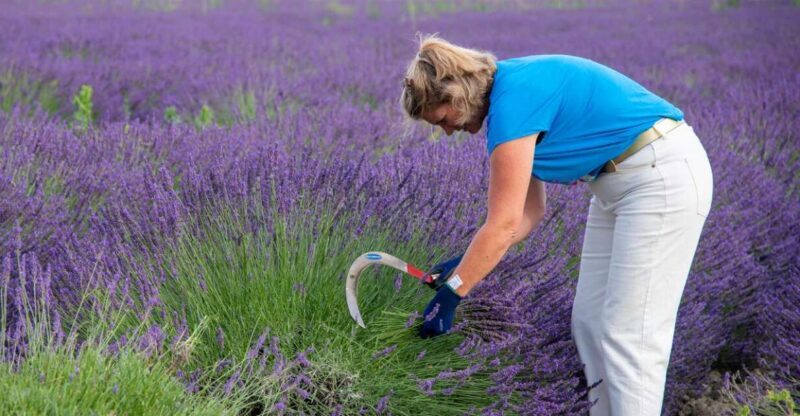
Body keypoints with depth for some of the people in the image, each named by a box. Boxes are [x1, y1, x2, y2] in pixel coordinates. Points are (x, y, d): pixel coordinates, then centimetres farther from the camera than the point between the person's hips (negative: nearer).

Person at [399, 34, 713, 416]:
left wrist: (450, 294, -11)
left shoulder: (513, 99, -20)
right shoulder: (509, 96, 9)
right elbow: (529, 211, 12)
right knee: (589, 324, 10)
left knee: (629, 336, -8)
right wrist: (464, 264, 6)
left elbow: (504, 224, -19)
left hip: (666, 175, -10)